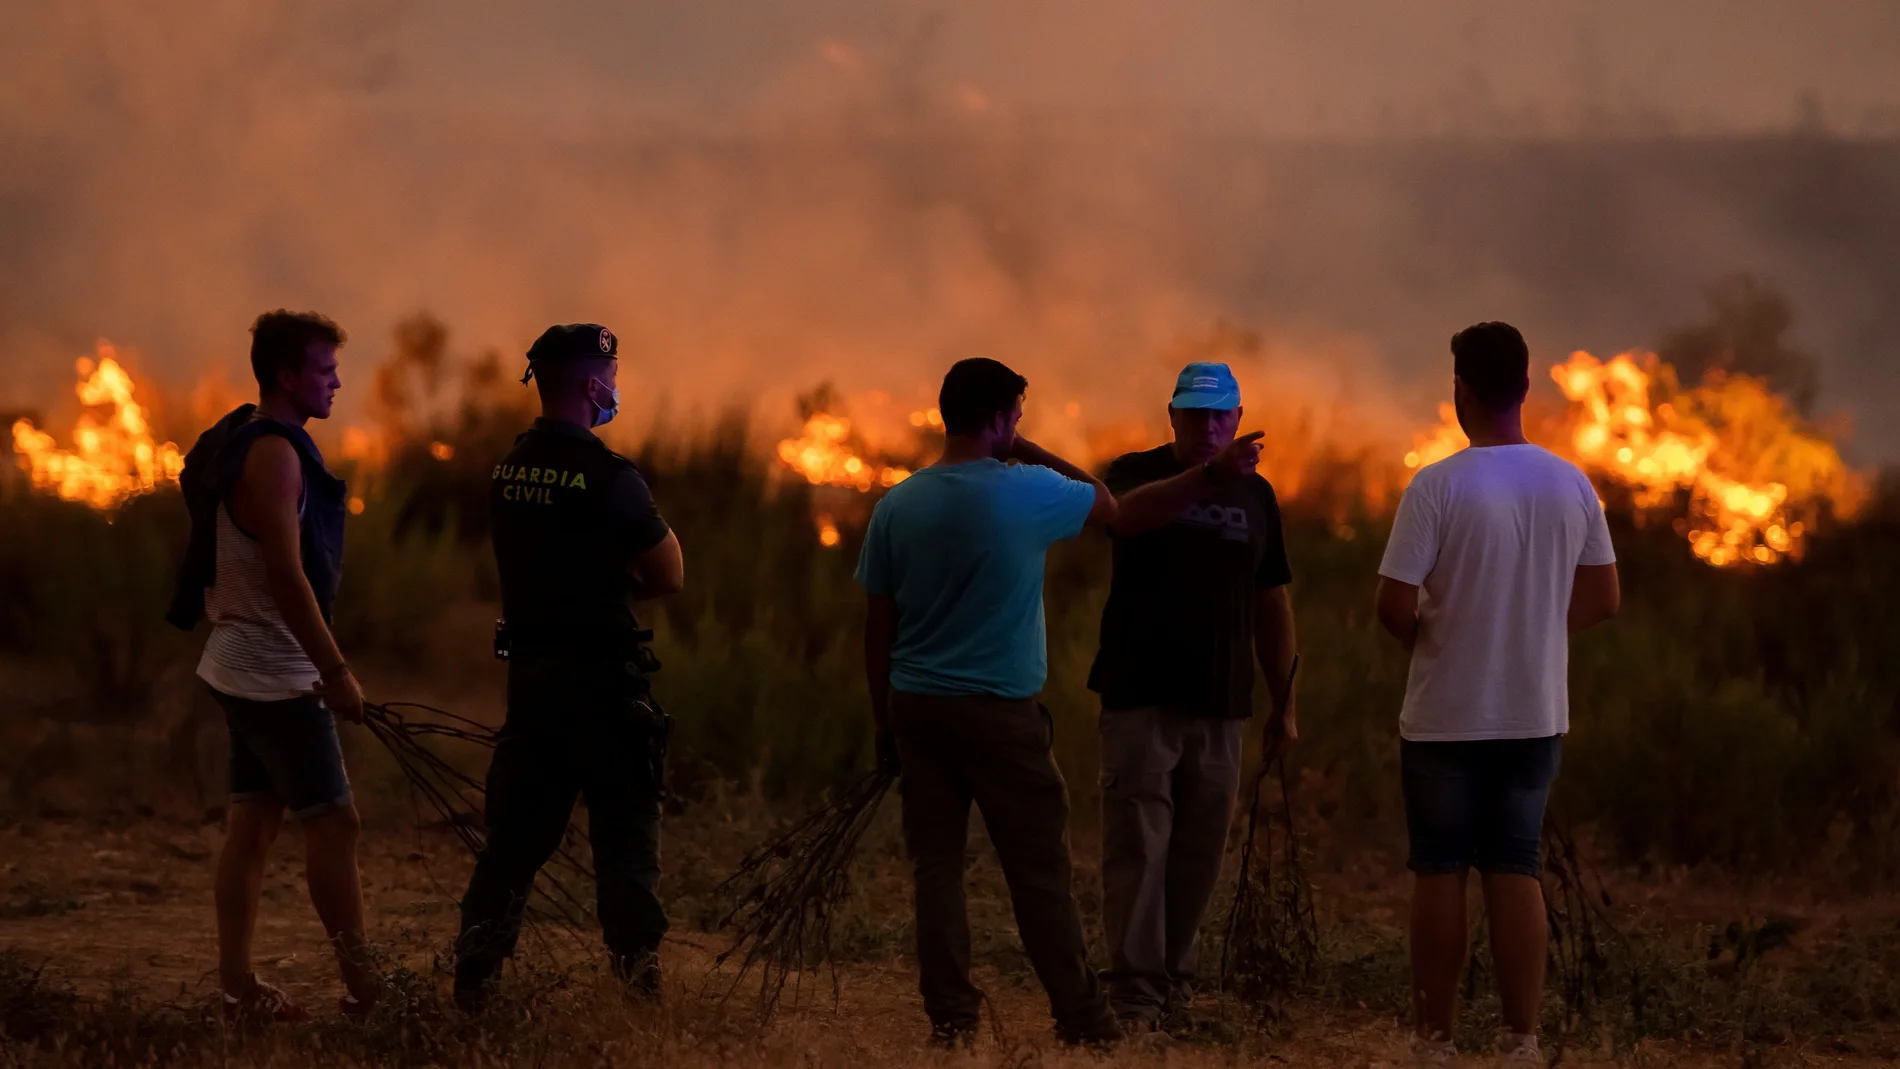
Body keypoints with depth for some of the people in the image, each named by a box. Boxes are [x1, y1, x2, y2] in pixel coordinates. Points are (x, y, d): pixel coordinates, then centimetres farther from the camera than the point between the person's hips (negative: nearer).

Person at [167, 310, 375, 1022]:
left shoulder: (249, 444, 14)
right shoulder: (273, 453, -18)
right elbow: (286, 574, -24)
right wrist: (335, 670, -23)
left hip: (244, 666, 10)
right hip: (275, 674, -10)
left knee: (254, 822, 9)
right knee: (332, 820, -8)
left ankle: (237, 985, 9)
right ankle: (364, 989, -6)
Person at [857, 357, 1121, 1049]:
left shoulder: (897, 507, 3)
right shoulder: (1029, 493, -9)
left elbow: (877, 624, 7)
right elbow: (1106, 503, 12)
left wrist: (885, 720, 15)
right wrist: (1031, 453, 13)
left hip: (916, 706, 4)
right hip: (1001, 710, -4)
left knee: (936, 864, 7)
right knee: (1039, 869, 1)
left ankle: (951, 1020, 4)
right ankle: (1082, 1022, 4)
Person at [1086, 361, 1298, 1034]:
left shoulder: (1255, 496, 14)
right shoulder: (1139, 473, 0)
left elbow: (1272, 606, 18)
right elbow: (1129, 514, -27)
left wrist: (1284, 706, 14)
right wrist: (1209, 476, -42)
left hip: (1220, 706, 4)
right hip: (1141, 699, -4)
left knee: (1198, 855, 5)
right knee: (1137, 848, -9)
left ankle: (1174, 987, 13)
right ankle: (1134, 995, -9)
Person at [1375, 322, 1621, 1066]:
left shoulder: (1438, 487, -14)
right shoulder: (1570, 487, 0)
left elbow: (1394, 607, -16)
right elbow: (1602, 600, 7)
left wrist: (1425, 638, 4)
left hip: (1446, 717, -4)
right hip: (1536, 714, 4)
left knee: (1439, 873, 5)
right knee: (1516, 872, 8)